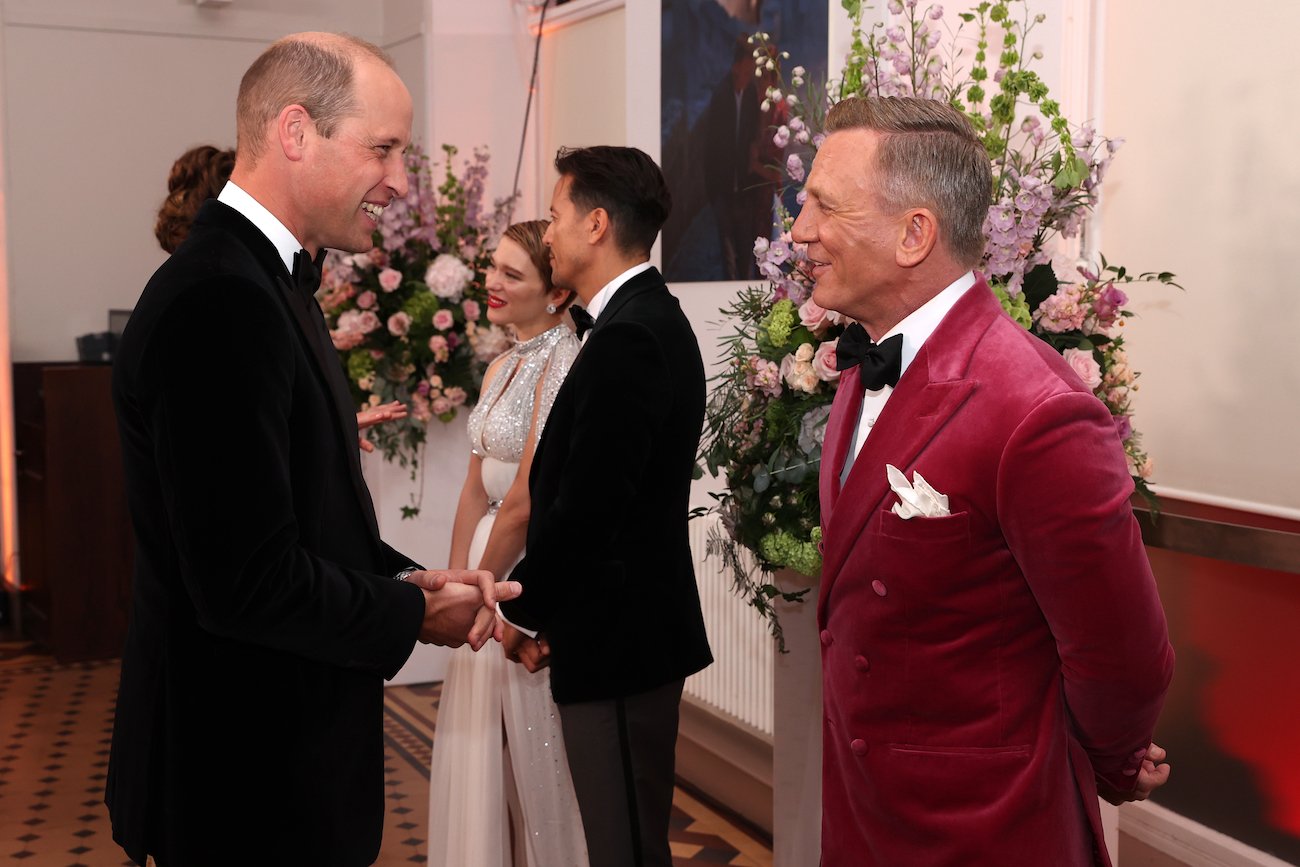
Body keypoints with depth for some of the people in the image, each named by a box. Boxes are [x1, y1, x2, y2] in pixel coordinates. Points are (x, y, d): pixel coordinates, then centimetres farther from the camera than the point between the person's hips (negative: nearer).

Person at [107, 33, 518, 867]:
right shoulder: (218, 302, -23)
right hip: (251, 780, -10)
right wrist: (414, 615, -11)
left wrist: (409, 577, 1)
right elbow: (250, 583, -26)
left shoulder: (265, 281, 10)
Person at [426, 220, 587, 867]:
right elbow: (475, 489, 11)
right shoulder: (502, 368, 11)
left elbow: (525, 501, -19)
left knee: (534, 759, 6)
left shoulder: (562, 365, -17)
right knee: (481, 751, 17)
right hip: (492, 561, 8)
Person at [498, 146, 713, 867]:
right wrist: (545, 613, 8)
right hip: (634, 626, 10)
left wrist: (522, 610, -8)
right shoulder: (648, 318, 12)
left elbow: (585, 506, -23)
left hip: (617, 642, -10)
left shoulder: (628, 337, -20)